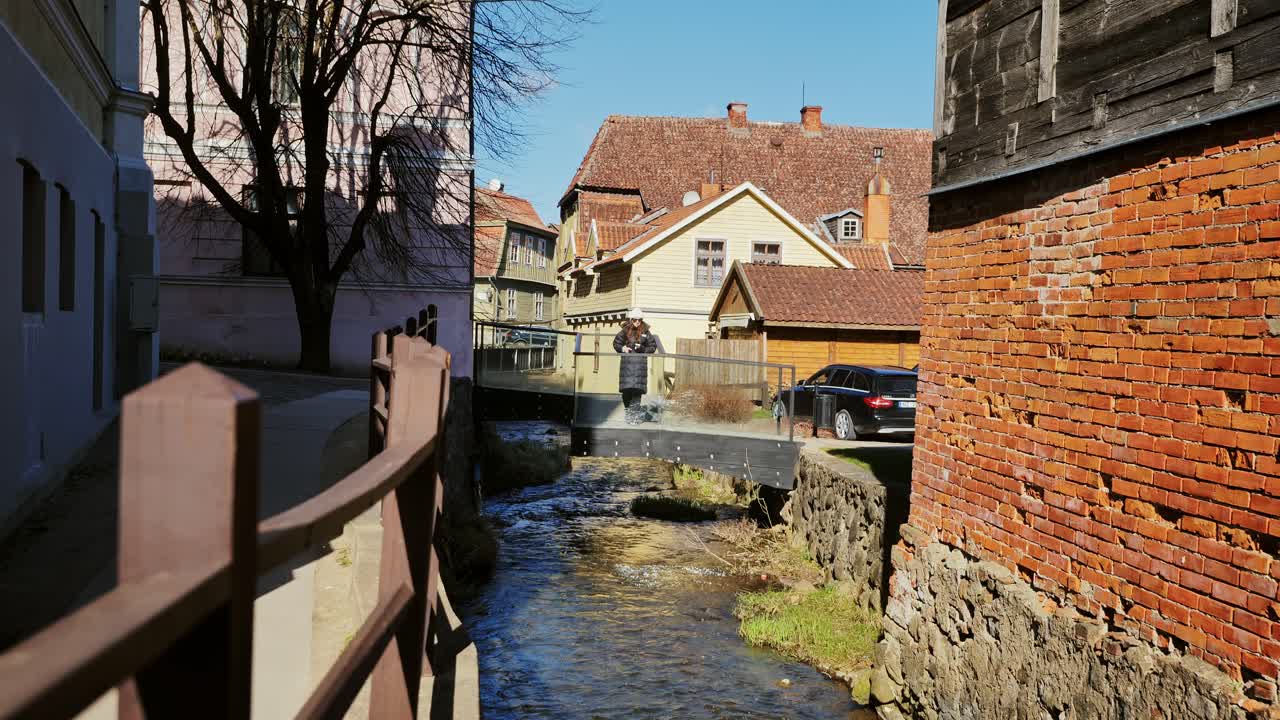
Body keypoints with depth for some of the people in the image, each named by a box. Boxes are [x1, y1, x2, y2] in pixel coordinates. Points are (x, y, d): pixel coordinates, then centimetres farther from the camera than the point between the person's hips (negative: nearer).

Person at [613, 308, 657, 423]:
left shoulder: (645, 332, 6)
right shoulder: (625, 331, 6)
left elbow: (653, 347, 9)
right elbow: (616, 343, 14)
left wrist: (642, 348, -7)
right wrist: (622, 348, -5)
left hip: (640, 363, -1)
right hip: (626, 362, 1)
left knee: (637, 389, -8)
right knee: (626, 389, -1)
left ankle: (635, 415, -4)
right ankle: (628, 411, 15)